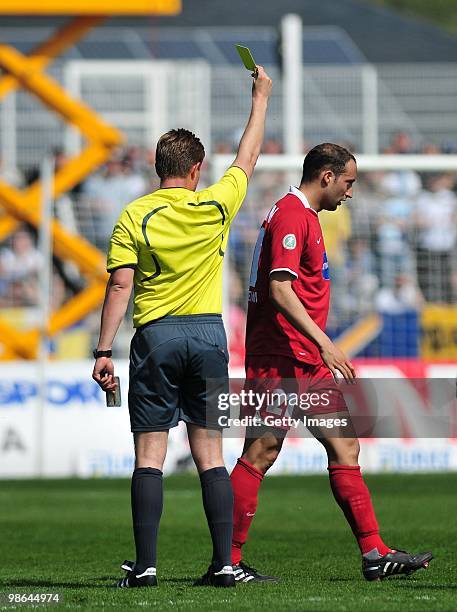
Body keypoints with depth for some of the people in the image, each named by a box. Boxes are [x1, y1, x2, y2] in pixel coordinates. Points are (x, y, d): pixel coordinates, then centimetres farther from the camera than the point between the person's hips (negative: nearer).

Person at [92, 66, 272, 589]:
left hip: (156, 336, -2)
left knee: (149, 455, -1)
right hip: (208, 333, 2)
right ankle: (223, 562, 0)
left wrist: (103, 352, -6)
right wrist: (260, 98, 29)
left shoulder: (134, 217, -4)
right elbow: (247, 158, 17)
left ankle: (145, 565, -7)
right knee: (210, 454, 5)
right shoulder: (214, 207, 1)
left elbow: (120, 286, -8)